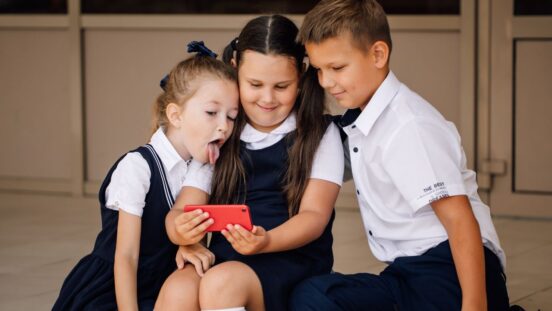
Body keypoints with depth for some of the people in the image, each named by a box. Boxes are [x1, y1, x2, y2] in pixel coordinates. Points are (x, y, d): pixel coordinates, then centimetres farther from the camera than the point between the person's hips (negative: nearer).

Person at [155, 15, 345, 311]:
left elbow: (314, 215, -6)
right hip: (223, 259, 3)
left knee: (221, 283, -34)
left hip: (293, 262, -2)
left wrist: (265, 242, -27)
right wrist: (180, 230, -21)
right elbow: (184, 207, 5)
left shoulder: (321, 135, 5)